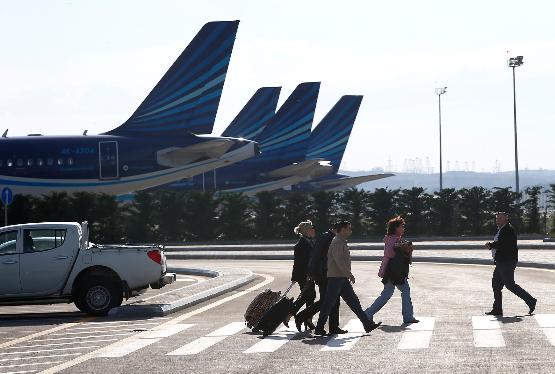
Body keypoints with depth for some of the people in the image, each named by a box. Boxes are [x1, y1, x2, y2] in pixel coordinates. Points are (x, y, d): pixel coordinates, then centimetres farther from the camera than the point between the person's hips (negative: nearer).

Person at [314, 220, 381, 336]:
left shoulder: (342, 242, 18)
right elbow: (339, 261, -21)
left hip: (343, 278, 10)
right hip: (335, 278, -10)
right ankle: (319, 329, 1)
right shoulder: (337, 242, -14)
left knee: (354, 301, 7)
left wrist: (348, 274, 18)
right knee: (328, 304, -4)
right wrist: (349, 274, -20)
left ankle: (367, 324, 5)